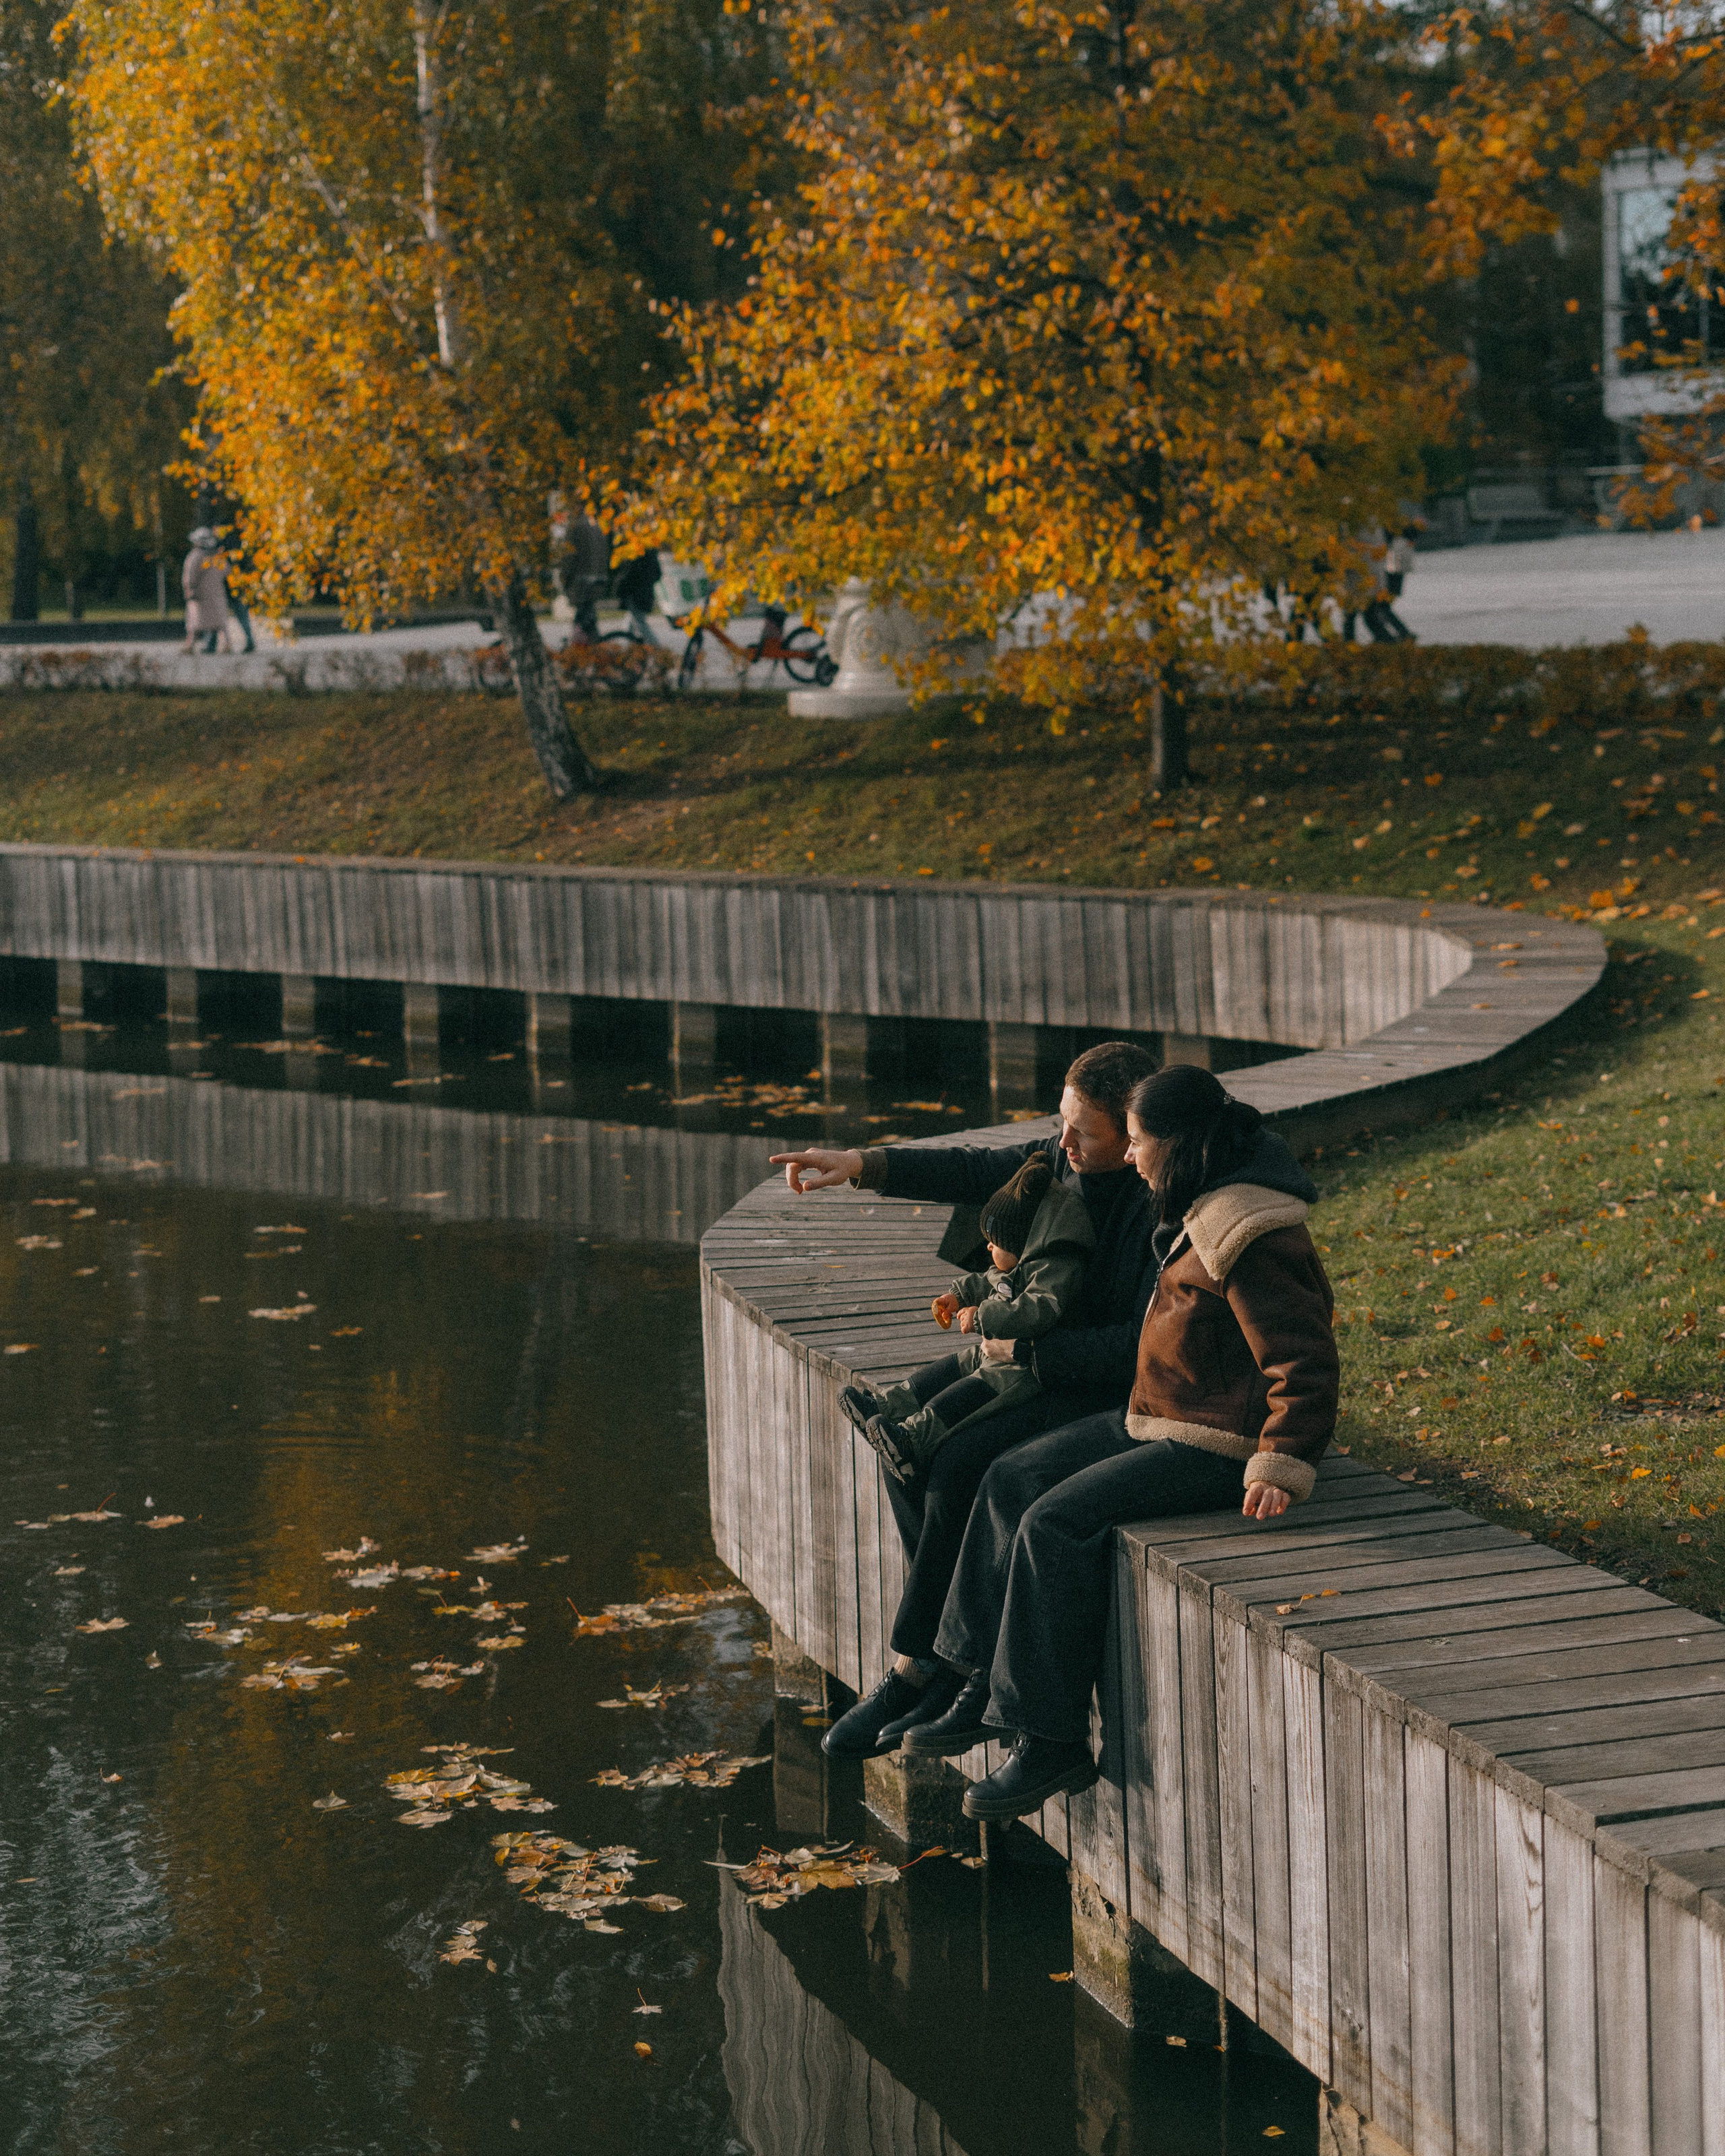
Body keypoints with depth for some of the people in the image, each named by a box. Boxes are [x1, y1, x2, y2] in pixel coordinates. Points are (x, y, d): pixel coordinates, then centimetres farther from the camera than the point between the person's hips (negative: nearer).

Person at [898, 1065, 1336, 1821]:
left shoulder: (1253, 1237, -22)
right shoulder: (1200, 1211, 11)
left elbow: (1302, 1364, -23)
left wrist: (1282, 1467, -28)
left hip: (1215, 1445, -11)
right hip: (1158, 1419, 11)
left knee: (1058, 1521, -21)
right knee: (1013, 1480, 5)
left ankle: (1052, 1740, -13)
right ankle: (987, 1687, 10)